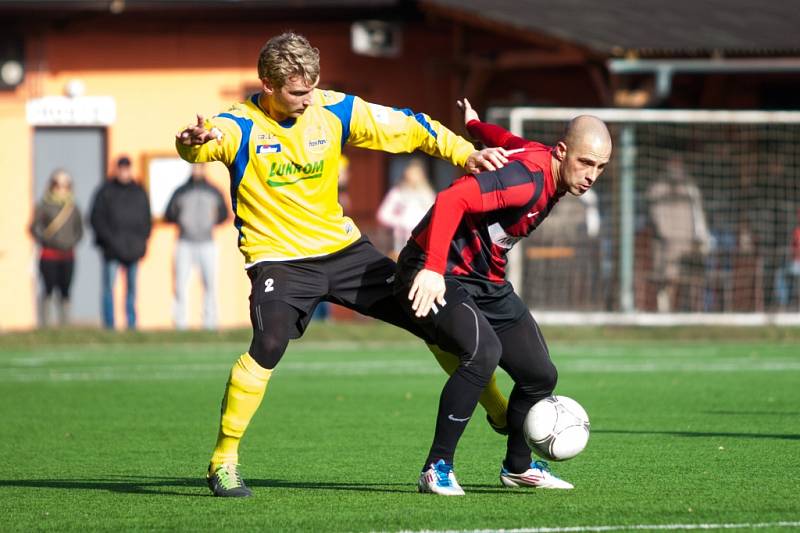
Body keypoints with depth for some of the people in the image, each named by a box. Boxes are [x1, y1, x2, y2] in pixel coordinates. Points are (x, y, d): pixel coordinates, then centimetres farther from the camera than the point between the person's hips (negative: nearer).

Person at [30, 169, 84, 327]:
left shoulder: (73, 208, 9)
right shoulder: (44, 207, -4)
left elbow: (79, 229, 18)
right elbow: (34, 228, -3)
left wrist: (73, 242, 3)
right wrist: (43, 242, -9)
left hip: (68, 255, 4)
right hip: (49, 255, -4)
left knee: (65, 290, 5)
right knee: (49, 288, -5)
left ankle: (64, 324, 9)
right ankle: (44, 324, -1)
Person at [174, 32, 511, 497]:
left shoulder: (334, 110, -3)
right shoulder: (240, 126, -15)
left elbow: (406, 126, 3)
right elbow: (199, 145, -37)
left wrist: (466, 154, -9)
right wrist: (195, 142, -62)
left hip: (342, 248, 5)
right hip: (279, 258, -5)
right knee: (269, 346, -30)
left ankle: (498, 411, 25)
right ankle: (223, 462, -16)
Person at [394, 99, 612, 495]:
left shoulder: (547, 166, 2)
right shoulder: (527, 179, -27)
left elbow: (512, 144, 23)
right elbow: (452, 200, -38)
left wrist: (475, 127, 44)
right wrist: (433, 270, -44)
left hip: (488, 282, 10)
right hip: (437, 279, -10)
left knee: (541, 374, 8)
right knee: (483, 351, -33)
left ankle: (517, 466, 33)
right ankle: (437, 469, -23)